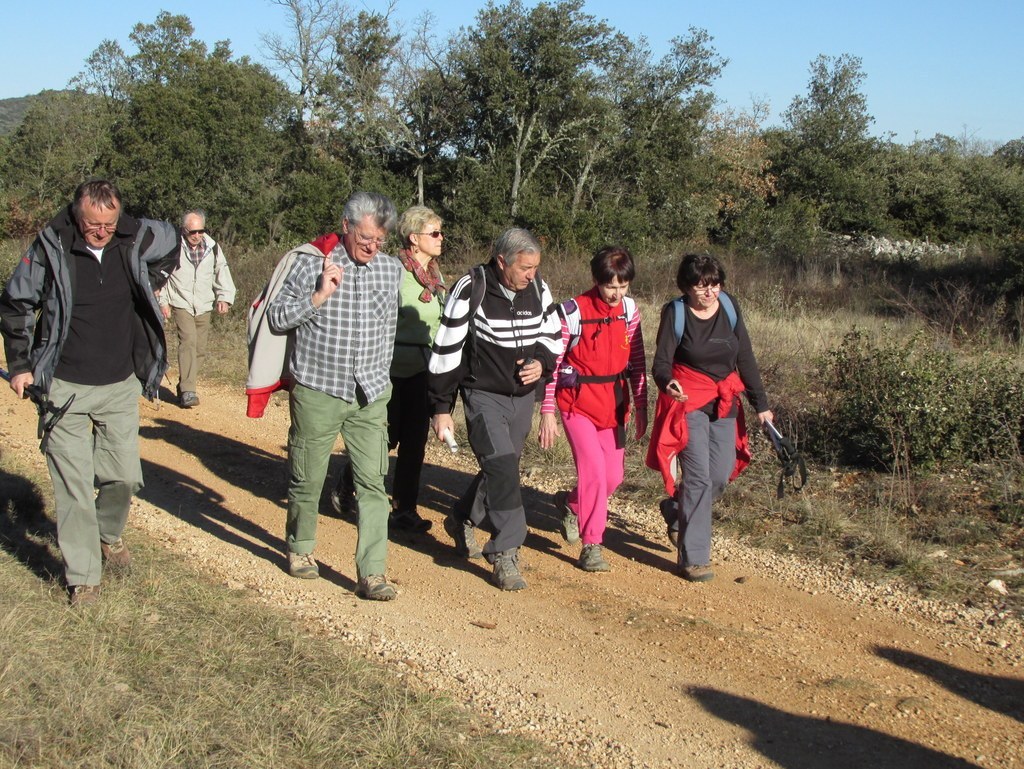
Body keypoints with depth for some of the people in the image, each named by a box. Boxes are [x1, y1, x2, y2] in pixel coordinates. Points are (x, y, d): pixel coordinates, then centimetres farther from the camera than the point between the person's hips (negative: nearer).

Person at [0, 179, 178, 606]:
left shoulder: (136, 239, -8)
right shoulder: (51, 248, -15)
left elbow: (171, 241, 18)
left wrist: (149, 285, 10)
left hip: (121, 385, 3)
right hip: (64, 387, -3)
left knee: (125, 475, 9)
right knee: (73, 486, -1)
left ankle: (109, 536, 39)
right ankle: (82, 577, 10)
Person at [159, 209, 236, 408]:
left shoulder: (212, 247, 2)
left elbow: (222, 272, 6)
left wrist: (224, 297, -7)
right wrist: (163, 301, 0)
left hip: (204, 306, 4)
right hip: (181, 304, -4)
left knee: (199, 348, 8)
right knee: (188, 341, -20)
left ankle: (184, 387, 23)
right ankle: (187, 391, -24)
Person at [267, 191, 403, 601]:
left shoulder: (391, 269, 4)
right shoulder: (309, 262, -7)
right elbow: (276, 318, -5)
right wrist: (318, 296, -18)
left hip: (369, 397, 3)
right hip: (317, 393, -2)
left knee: (373, 482, -3)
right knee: (307, 479, 10)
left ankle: (372, 574, 0)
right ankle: (300, 548, 34)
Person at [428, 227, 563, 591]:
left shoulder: (538, 289, -2)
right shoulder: (470, 290, -17)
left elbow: (553, 335, 13)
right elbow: (446, 351, -10)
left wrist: (542, 362, -10)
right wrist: (442, 408, -7)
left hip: (523, 396, 6)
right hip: (484, 395, -6)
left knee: (500, 468, 15)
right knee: (502, 468, -17)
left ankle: (461, 521, 41)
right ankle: (504, 554, -9)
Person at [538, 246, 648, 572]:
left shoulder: (630, 311, 1)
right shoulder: (573, 313, -14)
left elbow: (637, 362, 9)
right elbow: (552, 364, -10)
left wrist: (641, 406, 8)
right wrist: (547, 412, -12)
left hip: (613, 403, 5)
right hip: (578, 401, -5)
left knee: (613, 476, 8)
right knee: (593, 469, -16)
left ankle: (571, 503, 39)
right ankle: (592, 545, -2)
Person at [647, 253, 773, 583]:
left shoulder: (729, 307, 1)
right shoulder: (675, 312, -10)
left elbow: (745, 358, 7)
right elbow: (662, 361, -13)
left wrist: (760, 403, 7)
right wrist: (666, 383, -36)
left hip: (725, 401, 5)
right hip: (687, 401, -5)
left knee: (722, 475, 4)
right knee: (699, 477, -10)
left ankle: (678, 508, 35)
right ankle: (694, 559, -3)